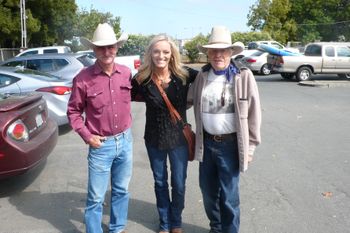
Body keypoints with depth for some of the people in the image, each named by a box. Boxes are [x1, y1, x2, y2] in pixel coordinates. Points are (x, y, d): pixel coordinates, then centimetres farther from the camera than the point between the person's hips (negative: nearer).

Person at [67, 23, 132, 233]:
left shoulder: (126, 73, -2)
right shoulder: (83, 78, -12)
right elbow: (73, 111, -2)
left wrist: (126, 131, 9)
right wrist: (87, 136, -10)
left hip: (125, 140, 4)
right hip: (101, 145, -4)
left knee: (121, 191, 19)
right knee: (96, 197, 5)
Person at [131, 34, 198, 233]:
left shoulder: (184, 74, -12)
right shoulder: (143, 78, -10)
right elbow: (128, 96, 2)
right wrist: (149, 98, -9)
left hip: (179, 137, -1)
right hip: (154, 138, 1)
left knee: (179, 184, 13)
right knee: (160, 183, 17)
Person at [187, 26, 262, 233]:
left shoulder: (244, 76, -10)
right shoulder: (202, 75, 3)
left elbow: (254, 113, -7)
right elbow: (190, 101, 16)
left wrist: (250, 147, -7)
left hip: (230, 143, -4)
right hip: (206, 142, 5)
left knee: (228, 195, 5)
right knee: (208, 190, 18)